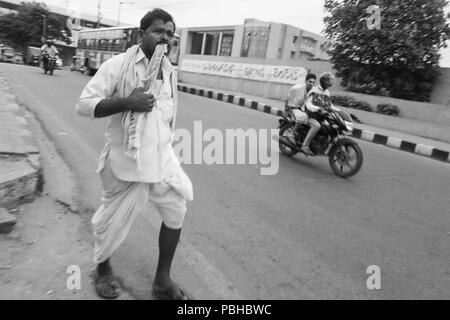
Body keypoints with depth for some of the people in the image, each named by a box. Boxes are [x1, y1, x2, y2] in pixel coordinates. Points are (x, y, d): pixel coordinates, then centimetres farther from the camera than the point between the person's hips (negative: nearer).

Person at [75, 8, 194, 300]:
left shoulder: (171, 72, 9)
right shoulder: (119, 65, -10)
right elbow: (84, 104, -13)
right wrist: (126, 102, -24)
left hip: (163, 160, 6)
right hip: (127, 161, -5)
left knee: (176, 214, 8)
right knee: (113, 222, 9)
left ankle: (162, 280, 27)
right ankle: (102, 267, 41)